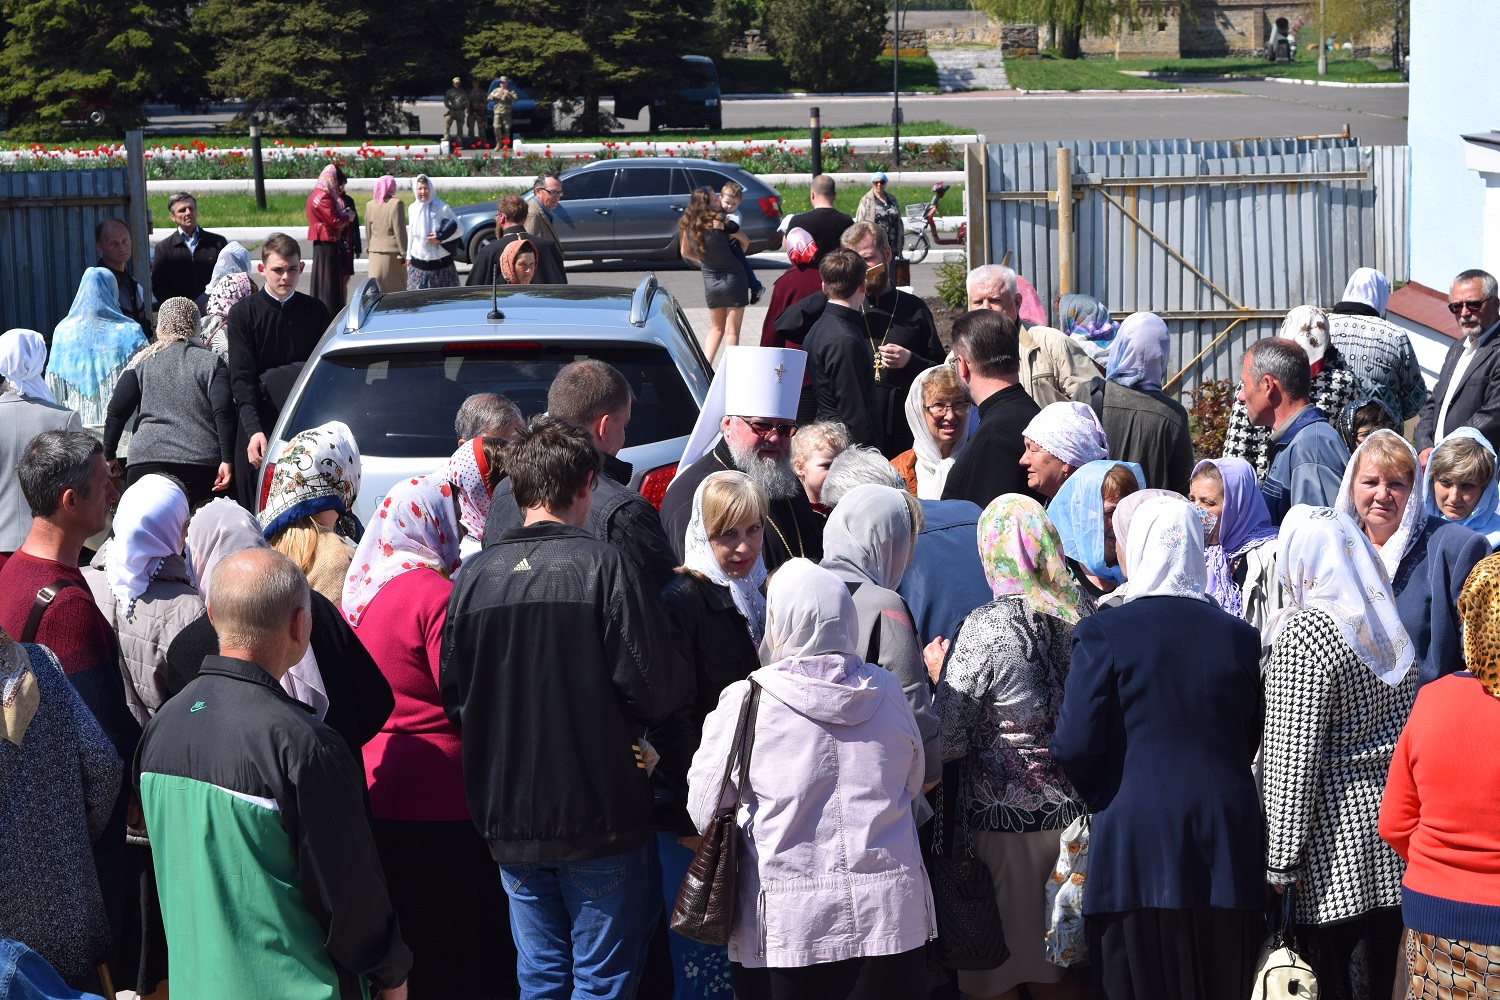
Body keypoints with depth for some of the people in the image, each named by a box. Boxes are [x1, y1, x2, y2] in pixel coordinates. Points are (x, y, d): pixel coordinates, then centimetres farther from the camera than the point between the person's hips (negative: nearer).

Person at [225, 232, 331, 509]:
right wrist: (254, 429, -20)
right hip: (258, 426, -1)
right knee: (255, 514, 0)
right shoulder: (243, 312, 1)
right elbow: (241, 377, -6)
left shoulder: (316, 312, 7)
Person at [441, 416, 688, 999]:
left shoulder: (475, 575, 0)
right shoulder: (602, 567, -12)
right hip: (599, 816, -4)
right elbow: (655, 688, -15)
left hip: (508, 818, 4)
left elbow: (454, 697, 5)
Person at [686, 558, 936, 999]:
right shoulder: (886, 691, 0)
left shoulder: (743, 702, -10)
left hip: (786, 925, -2)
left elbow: (706, 814, -2)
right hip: (889, 915, 3)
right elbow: (913, 786, 13)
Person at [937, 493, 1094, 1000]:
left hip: (1004, 814, -6)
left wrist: (937, 673, 1)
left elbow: (948, 741, -13)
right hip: (1075, 810, 6)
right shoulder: (1084, 612, 1)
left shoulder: (986, 626, -15)